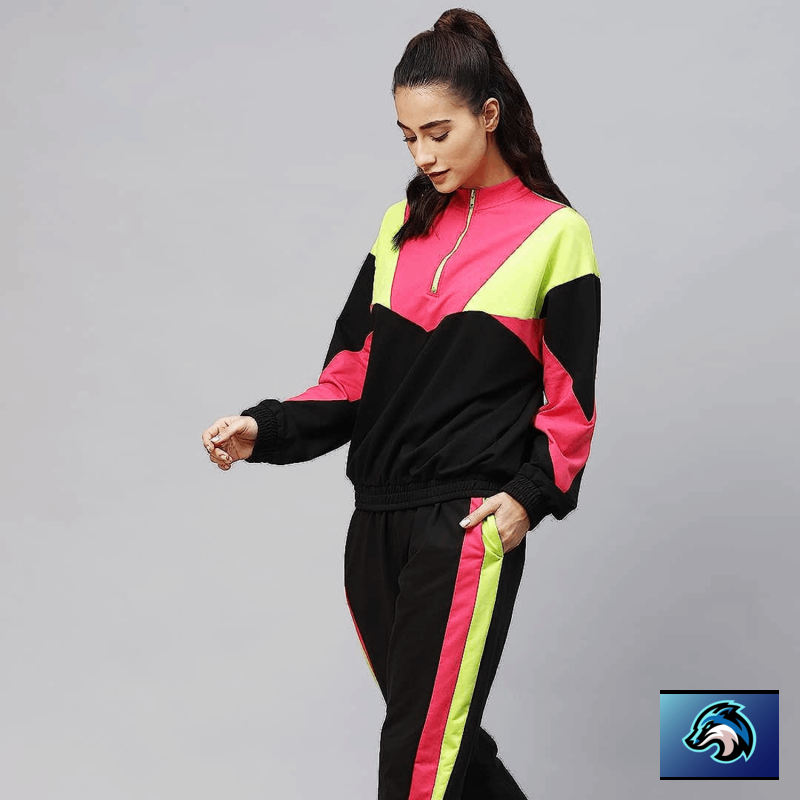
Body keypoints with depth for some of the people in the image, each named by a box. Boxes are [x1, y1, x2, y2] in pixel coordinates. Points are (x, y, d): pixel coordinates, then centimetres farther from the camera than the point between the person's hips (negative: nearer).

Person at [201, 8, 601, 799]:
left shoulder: (553, 233, -1)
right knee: (439, 731, 13)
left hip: (468, 526, -5)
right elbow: (352, 377, 11)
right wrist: (264, 430, -4)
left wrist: (531, 495, -13)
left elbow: (570, 400, 0)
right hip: (377, 524, 6)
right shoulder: (400, 227, 13)